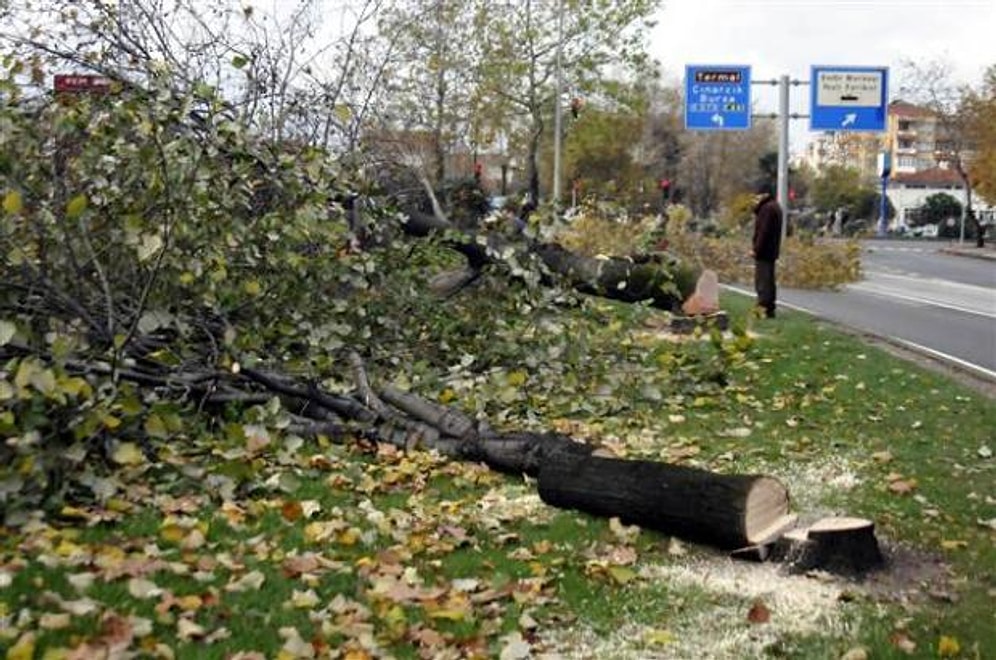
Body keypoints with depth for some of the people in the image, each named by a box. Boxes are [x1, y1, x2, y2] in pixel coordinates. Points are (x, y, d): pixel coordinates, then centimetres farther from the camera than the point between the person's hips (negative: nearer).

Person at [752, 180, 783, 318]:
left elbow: (764, 231, -21)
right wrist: (757, 207, 6)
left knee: (762, 281, -10)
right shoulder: (774, 206, 17)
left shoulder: (767, 208, -16)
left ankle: (764, 308, -11)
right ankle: (769, 309, 19)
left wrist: (756, 249, -20)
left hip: (764, 251, -11)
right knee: (768, 280, 14)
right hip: (771, 251, 11)